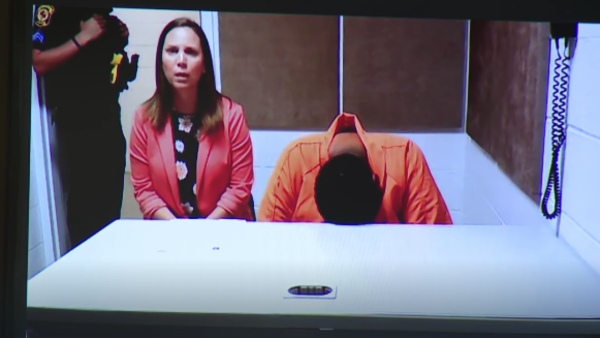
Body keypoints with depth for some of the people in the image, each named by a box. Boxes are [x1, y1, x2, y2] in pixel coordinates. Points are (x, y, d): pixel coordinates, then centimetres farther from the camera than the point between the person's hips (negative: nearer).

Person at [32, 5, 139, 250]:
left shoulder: (106, 18, 17)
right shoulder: (53, 10, -5)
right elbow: (39, 62, -17)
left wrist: (121, 39, 9)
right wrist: (83, 37, -19)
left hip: (109, 118, 7)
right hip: (75, 123, -7)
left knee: (110, 207, 9)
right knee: (84, 204, -5)